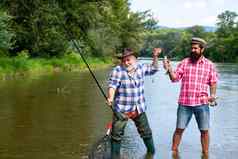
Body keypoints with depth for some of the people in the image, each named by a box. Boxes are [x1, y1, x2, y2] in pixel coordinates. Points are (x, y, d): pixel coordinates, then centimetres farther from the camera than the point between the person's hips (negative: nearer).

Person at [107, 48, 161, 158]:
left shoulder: (141, 68, 4)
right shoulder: (117, 70, -10)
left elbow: (153, 69, 20)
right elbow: (112, 85, -19)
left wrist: (155, 57, 6)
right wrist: (110, 98, -35)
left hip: (139, 109, 4)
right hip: (122, 109, -4)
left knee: (146, 132, 16)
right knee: (116, 134, -4)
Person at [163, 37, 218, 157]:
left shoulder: (209, 65, 3)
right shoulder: (184, 62, 2)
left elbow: (213, 82, 8)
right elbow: (175, 78, -3)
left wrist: (213, 95, -7)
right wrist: (169, 69, -20)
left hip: (202, 103, 0)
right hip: (184, 103, 0)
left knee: (204, 131, 6)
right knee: (179, 129, 6)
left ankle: (205, 154, 22)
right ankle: (174, 152, 20)